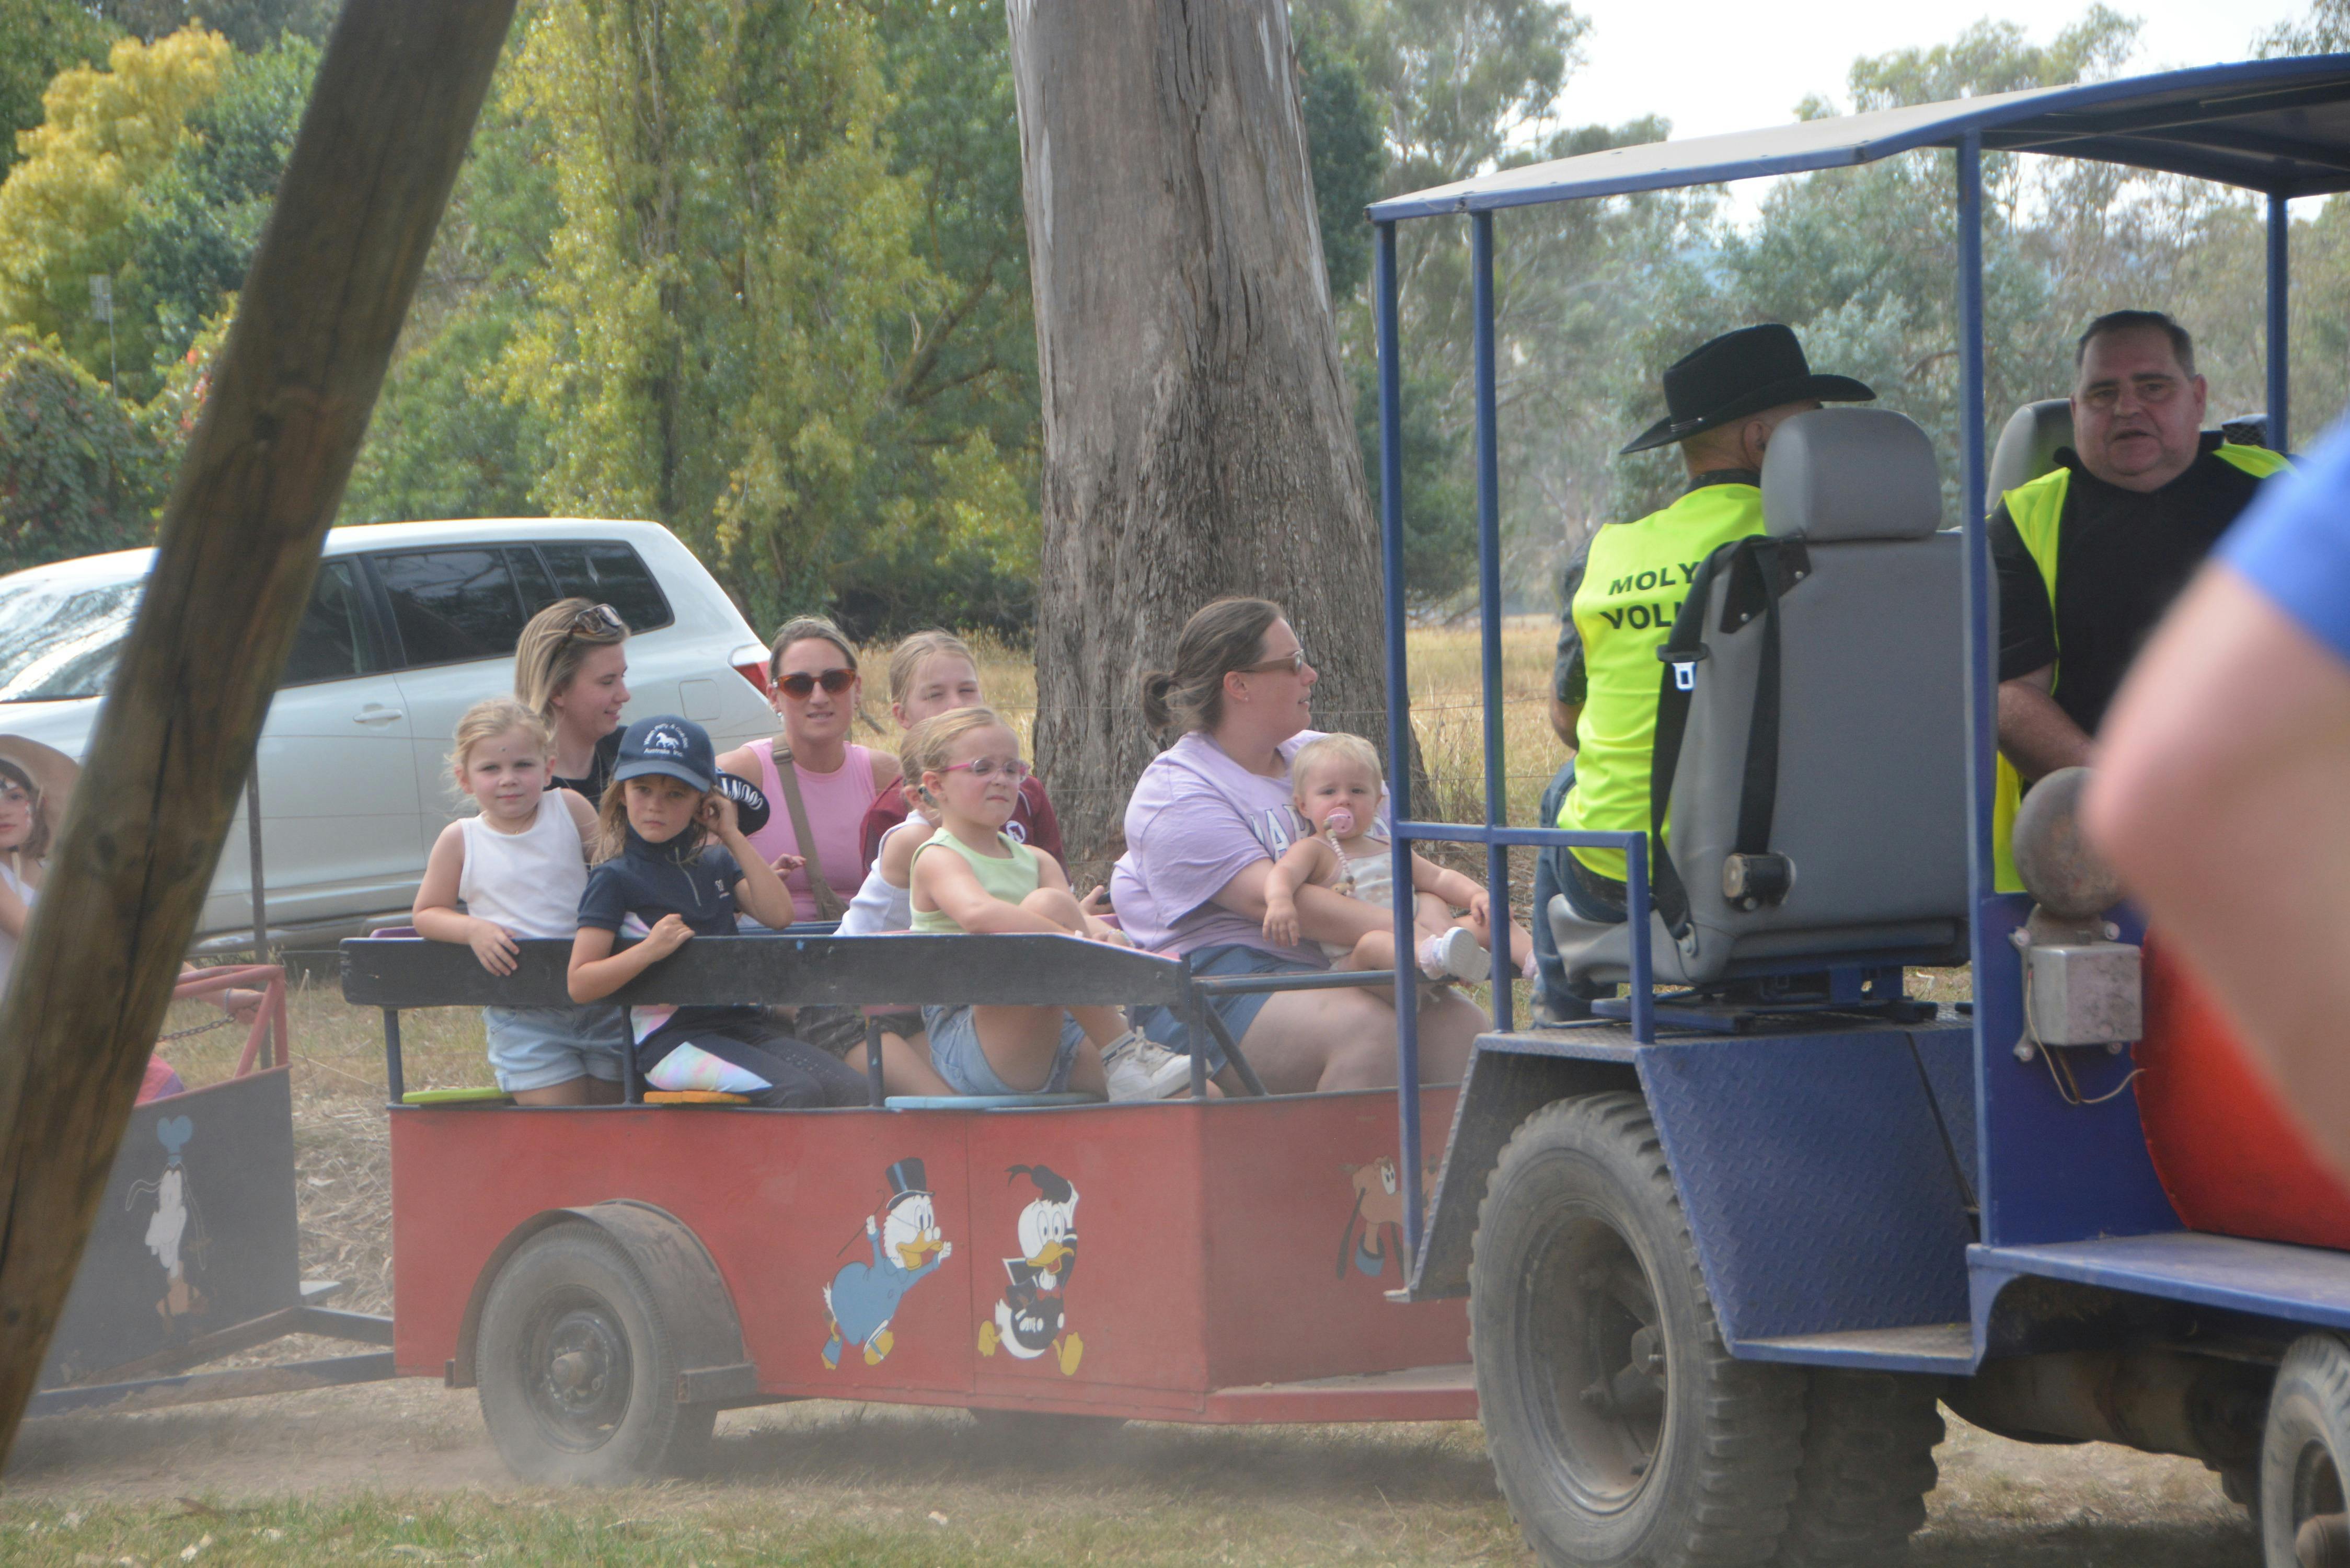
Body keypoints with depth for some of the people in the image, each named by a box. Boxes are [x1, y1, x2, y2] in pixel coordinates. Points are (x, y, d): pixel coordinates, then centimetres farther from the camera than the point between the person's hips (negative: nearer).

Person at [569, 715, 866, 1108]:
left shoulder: (716, 865, 19)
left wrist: (734, 837, 6)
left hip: (743, 1023, 6)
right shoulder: (614, 879, 1)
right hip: (672, 1040, -6)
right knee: (800, 1093, -29)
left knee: (855, 1091, -16)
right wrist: (650, 950, -21)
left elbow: (778, 914, 2)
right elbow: (580, 984, -6)